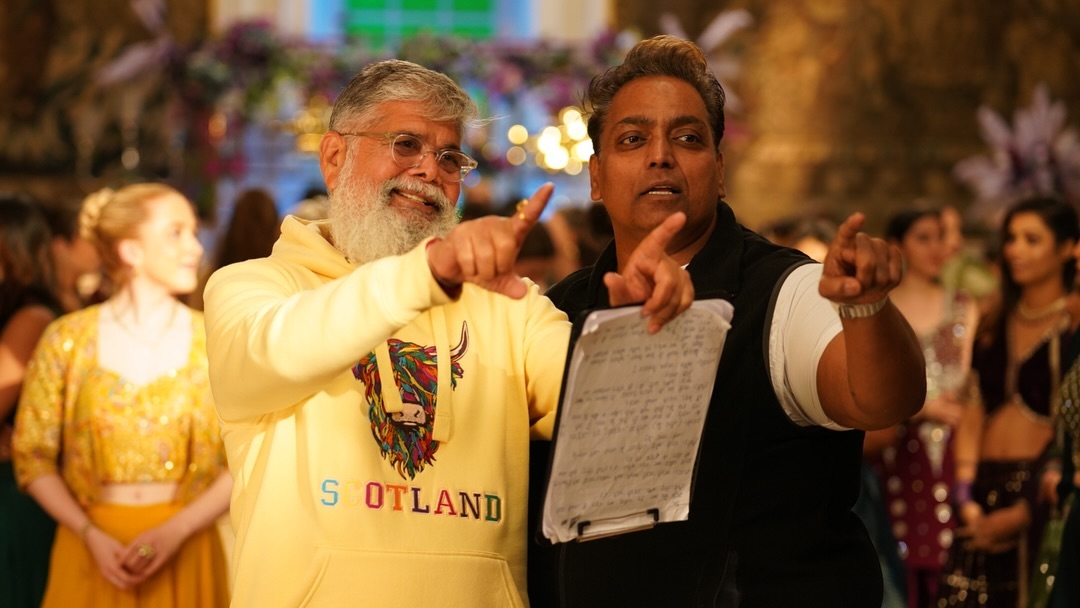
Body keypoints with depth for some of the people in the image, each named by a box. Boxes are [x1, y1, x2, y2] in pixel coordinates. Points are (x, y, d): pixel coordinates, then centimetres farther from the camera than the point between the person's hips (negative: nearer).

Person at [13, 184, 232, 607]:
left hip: (185, 553, 1)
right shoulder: (66, 340, -2)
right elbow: (32, 457, 0)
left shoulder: (214, 341, 0)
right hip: (93, 555, -1)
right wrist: (91, 536, -12)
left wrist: (175, 530, -13)